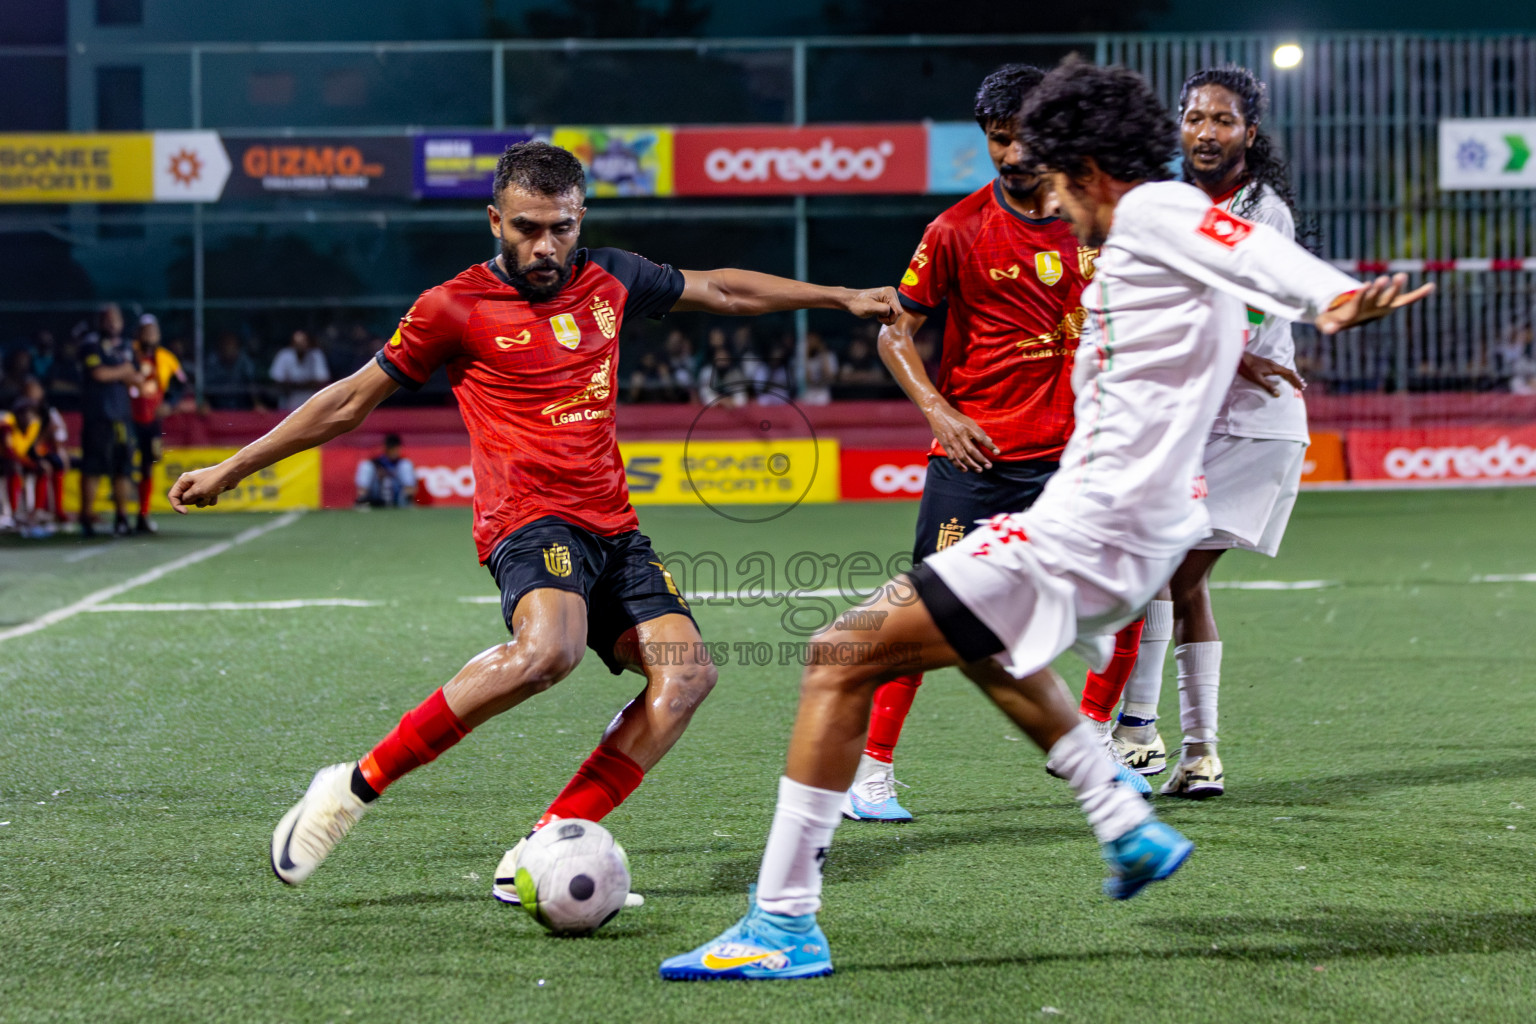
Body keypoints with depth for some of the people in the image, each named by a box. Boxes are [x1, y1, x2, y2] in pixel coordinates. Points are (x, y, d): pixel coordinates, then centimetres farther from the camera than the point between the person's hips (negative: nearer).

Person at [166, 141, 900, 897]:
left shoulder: (609, 279, 12)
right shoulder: (455, 308, -2)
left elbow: (717, 289, 28)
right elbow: (350, 402, 6)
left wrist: (841, 298, 30)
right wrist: (232, 468, 8)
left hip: (613, 529, 7)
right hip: (530, 520, -6)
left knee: (687, 672, -17)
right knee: (549, 647, -37)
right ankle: (355, 788, -26)